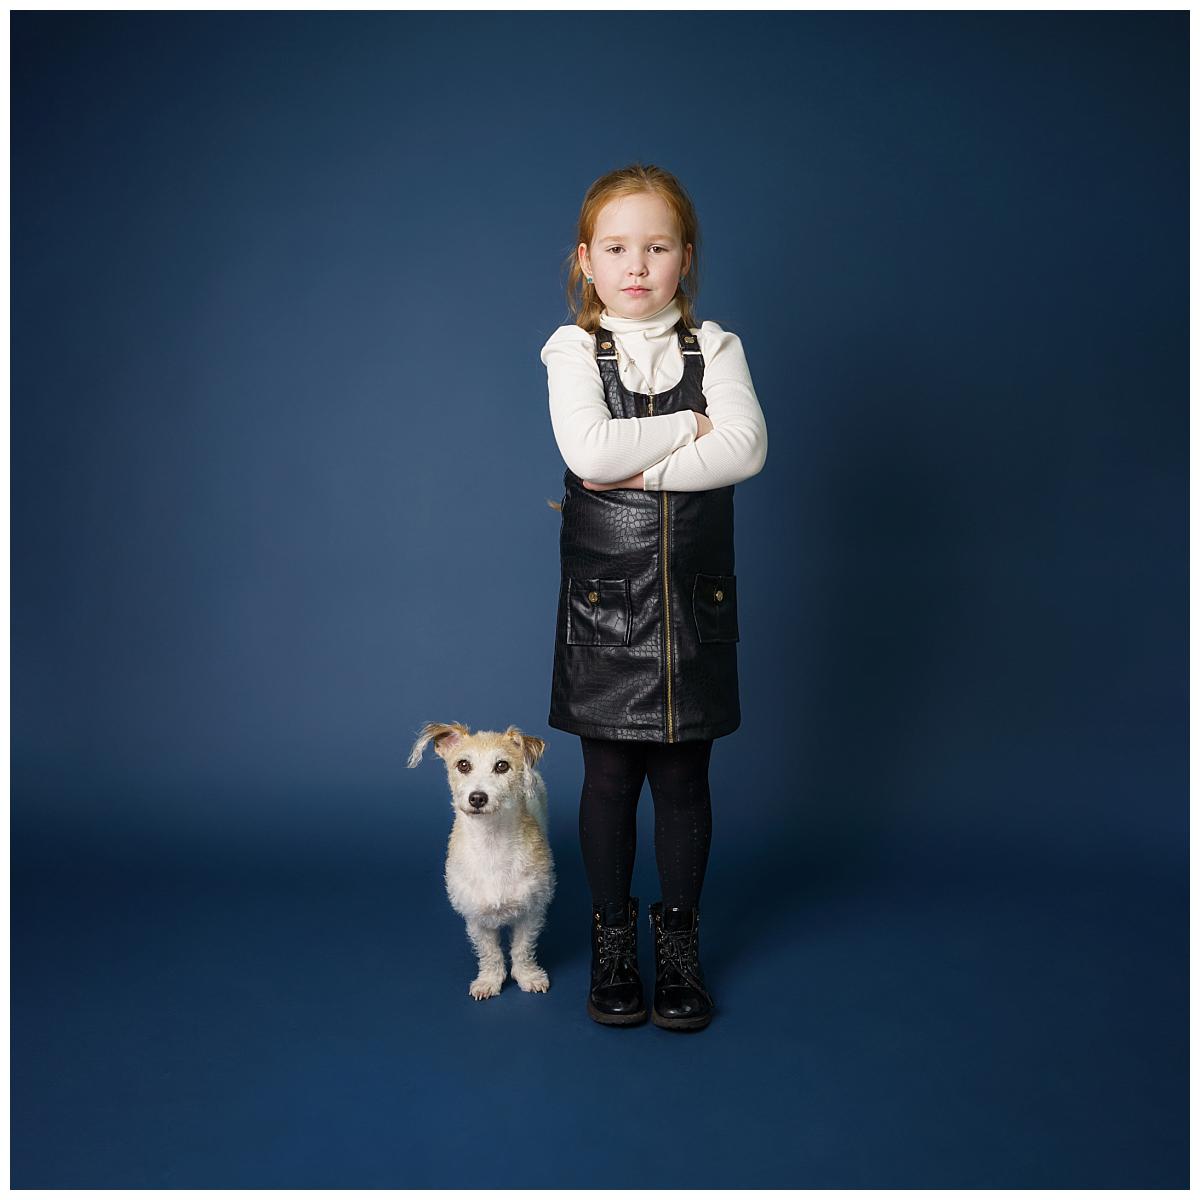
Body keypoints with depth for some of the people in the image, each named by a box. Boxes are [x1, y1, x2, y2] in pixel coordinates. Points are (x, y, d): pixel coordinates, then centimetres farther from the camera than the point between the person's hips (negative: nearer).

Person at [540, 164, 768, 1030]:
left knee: (683, 774, 9)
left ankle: (681, 941, 27)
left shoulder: (715, 349, 4)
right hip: (604, 600, -1)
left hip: (693, 597, 1)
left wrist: (643, 469, -17)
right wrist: (691, 426, -12)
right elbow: (588, 450, -19)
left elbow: (747, 448, -14)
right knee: (609, 776, 8)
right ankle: (612, 941, 27)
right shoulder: (574, 350, 0)